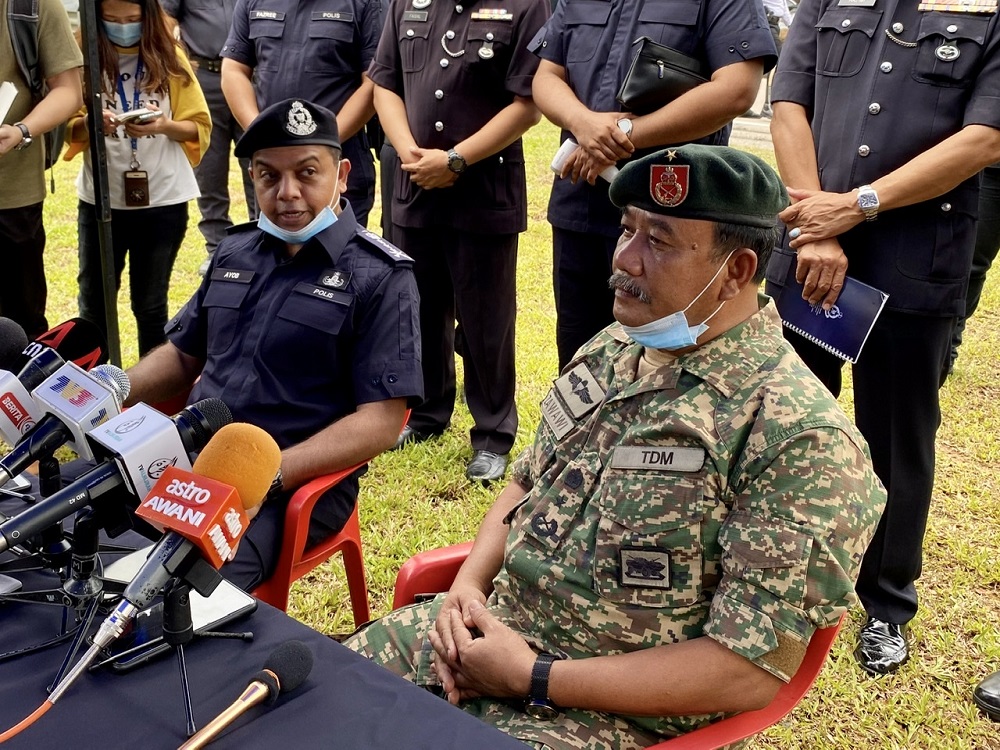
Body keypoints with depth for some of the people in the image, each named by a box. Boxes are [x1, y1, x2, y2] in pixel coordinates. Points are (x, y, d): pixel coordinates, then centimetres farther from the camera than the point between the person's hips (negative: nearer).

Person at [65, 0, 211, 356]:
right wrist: (88, 123, -23)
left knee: (150, 303, 10)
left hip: (162, 199, -1)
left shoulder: (170, 60, -1)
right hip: (100, 198, 1)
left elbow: (200, 127, 1)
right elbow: (69, 129, -1)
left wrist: (163, 126, -19)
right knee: (93, 301, 9)